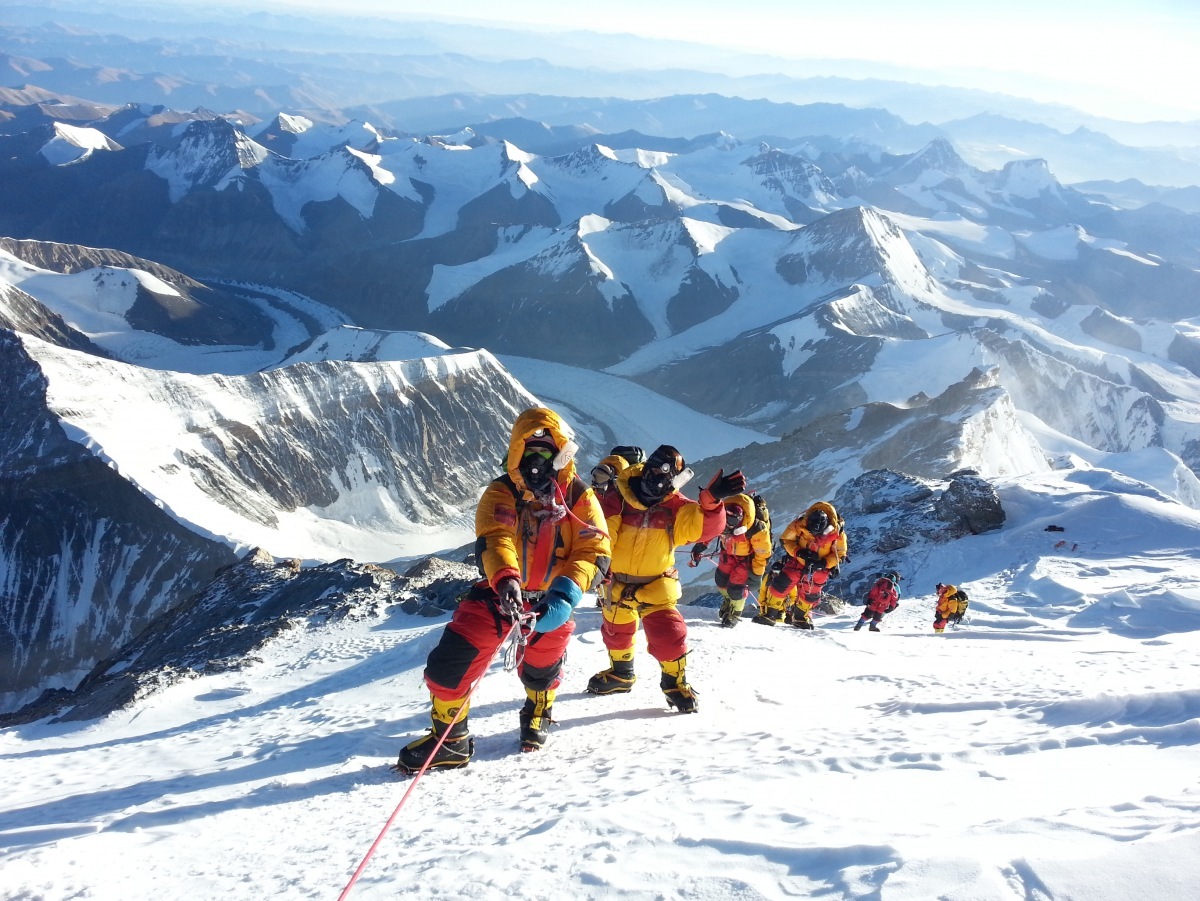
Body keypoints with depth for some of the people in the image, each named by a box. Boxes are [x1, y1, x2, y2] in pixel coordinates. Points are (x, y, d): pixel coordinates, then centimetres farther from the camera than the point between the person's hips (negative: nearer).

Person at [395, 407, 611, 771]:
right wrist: (505, 579, -50)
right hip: (501, 592, -1)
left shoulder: (580, 498, -10)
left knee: (541, 670, 18)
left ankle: (538, 715, 52)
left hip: (551, 600, 1)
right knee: (450, 661, -10)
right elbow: (493, 541, -28)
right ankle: (448, 739, 9)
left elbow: (593, 551, -17)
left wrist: (564, 596, -34)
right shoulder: (502, 494, -13)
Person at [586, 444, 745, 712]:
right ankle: (620, 674, 47)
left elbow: (704, 527, -24)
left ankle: (675, 682, 12)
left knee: (668, 636, -12)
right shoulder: (619, 499, -14)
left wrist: (712, 500, -41)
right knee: (616, 632, 20)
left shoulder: (676, 507, -11)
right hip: (618, 583, 2)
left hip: (656, 586, -1)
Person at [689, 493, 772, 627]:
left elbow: (762, 552, -24)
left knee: (736, 586, -8)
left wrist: (757, 570, -14)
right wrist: (699, 547, -6)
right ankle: (728, 599, 47)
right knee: (721, 579, 13)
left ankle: (735, 613, 20)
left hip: (747, 555, -4)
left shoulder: (756, 529, -41)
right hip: (728, 552, 4)